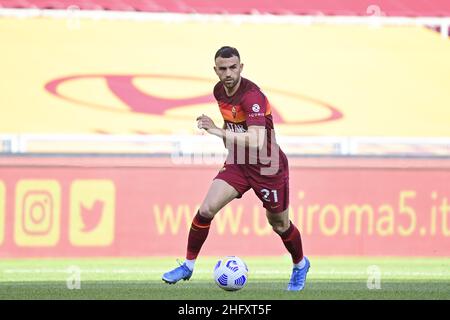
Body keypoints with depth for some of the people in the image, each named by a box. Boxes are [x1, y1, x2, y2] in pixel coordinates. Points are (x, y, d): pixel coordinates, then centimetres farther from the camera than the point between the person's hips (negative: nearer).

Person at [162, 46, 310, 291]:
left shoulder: (252, 96, -27)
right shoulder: (219, 91, -2)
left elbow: (256, 141, -39)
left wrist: (219, 132, -41)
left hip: (268, 167, -6)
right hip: (238, 164, 6)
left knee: (280, 225, 11)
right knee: (206, 209, -11)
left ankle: (300, 266, 39)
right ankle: (188, 266, 2)